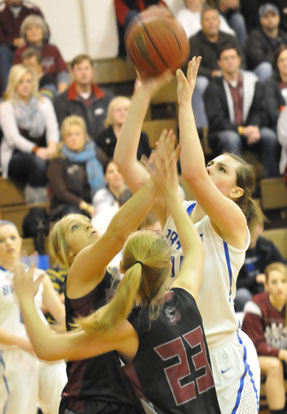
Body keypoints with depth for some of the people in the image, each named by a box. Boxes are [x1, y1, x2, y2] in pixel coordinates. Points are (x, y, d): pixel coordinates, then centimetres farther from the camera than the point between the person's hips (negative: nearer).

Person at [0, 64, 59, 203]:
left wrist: (52, 147, -24)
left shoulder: (44, 103, 14)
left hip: (41, 152, 3)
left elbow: (52, 128, 1)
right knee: (37, 161, -38)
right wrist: (35, 150, -31)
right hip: (14, 157, -3)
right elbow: (13, 137, -13)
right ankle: (36, 201, -27)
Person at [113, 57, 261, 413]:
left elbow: (192, 173, -27)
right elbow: (124, 160, -1)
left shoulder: (233, 222, -9)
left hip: (224, 356, -5)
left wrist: (185, 103, -22)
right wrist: (144, 93, -7)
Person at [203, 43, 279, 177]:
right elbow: (216, 120, -10)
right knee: (232, 139, -37)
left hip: (250, 131, 3)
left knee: (270, 136, -28)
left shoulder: (253, 83, 10)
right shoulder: (213, 88, 0)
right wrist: (241, 130, -23)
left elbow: (260, 112, 5)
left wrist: (255, 127, -19)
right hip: (222, 133, -3)